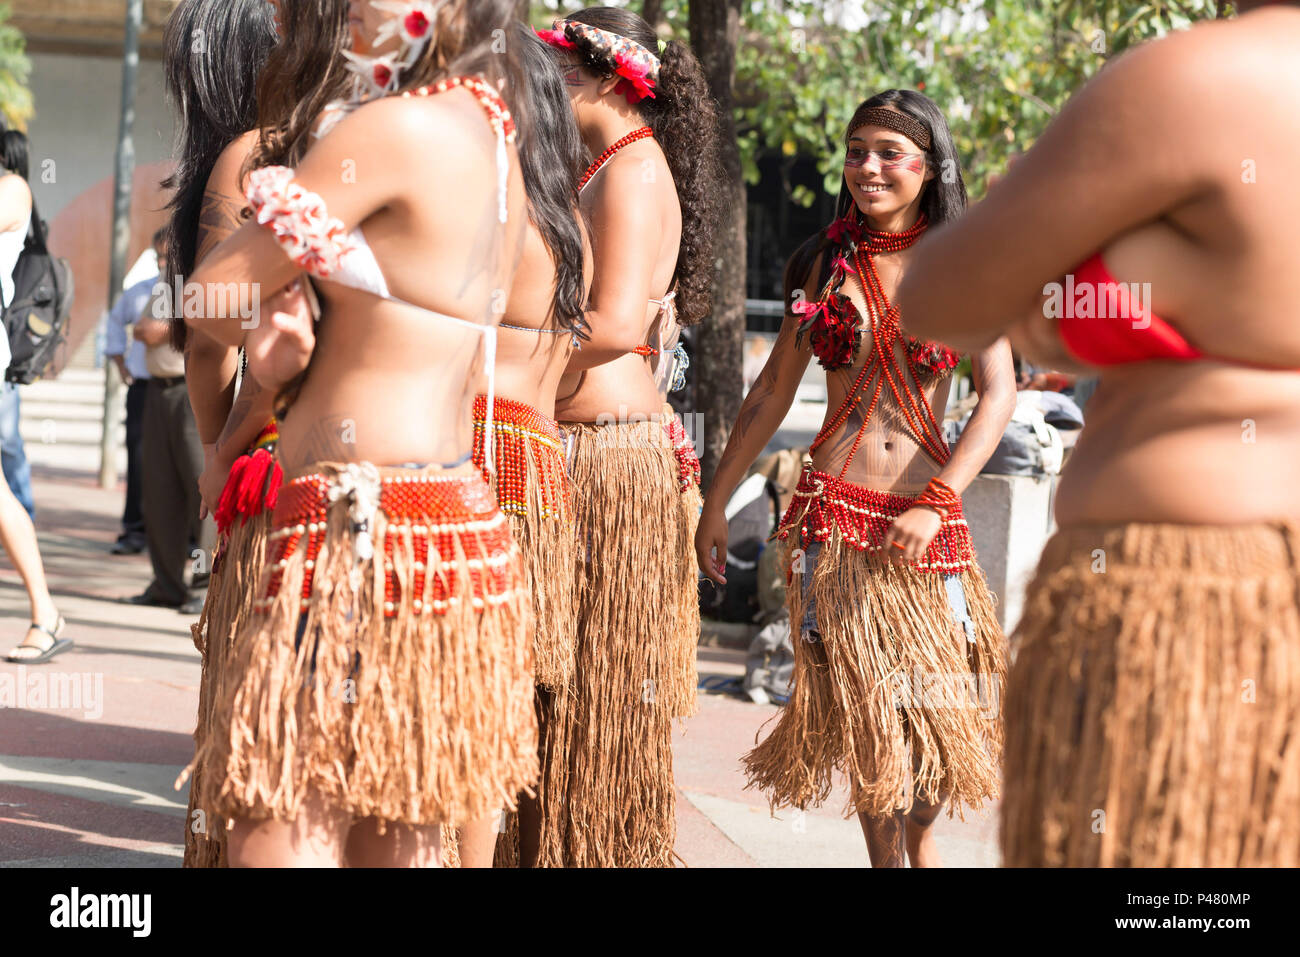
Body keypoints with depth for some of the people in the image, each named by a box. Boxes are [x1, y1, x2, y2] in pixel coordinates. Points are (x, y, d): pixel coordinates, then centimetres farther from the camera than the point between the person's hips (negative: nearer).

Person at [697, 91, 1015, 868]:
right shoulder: (828, 264, 9)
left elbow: (999, 396, -6)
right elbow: (772, 393, 13)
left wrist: (937, 504, -17)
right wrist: (716, 502, 12)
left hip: (927, 518, 0)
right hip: (834, 512, 0)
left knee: (935, 706, 4)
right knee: (865, 705, -3)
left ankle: (918, 839, 30)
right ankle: (890, 857, 7)